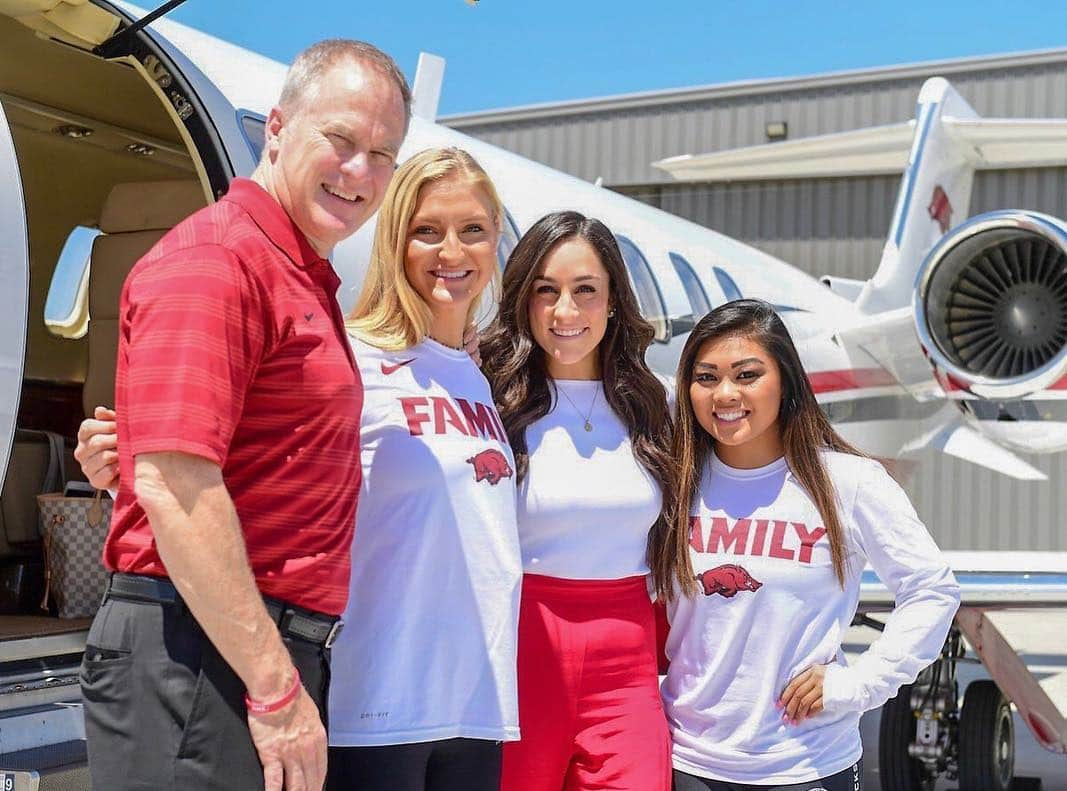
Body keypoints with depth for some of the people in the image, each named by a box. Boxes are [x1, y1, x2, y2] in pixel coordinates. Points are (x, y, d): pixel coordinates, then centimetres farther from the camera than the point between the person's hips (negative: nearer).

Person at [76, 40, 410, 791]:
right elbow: (172, 485, -21)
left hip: (274, 649, 9)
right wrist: (275, 686, -20)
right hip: (199, 652, -9)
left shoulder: (306, 278, 17)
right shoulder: (215, 259, -12)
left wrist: (292, 673, 14)